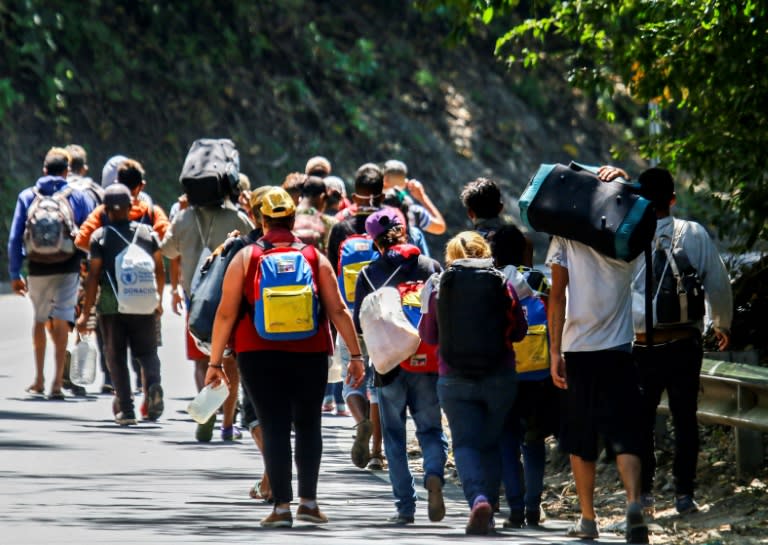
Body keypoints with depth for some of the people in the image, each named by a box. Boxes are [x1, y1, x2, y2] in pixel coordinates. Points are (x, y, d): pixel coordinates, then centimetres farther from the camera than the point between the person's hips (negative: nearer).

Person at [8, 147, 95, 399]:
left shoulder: (27, 197, 7)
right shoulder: (78, 197, 3)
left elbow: (14, 238, 4)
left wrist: (14, 274, 7)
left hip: (37, 269, 2)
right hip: (68, 268, -2)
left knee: (40, 320, 18)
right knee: (61, 322, -3)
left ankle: (39, 380, 23)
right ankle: (57, 382, -11)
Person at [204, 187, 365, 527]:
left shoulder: (245, 258, 1)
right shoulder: (315, 258, 4)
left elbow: (225, 314, 0)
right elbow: (338, 311, 0)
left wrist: (215, 361, 4)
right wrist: (355, 355, 4)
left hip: (259, 357, -1)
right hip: (310, 356, 1)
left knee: (275, 428, 1)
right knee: (308, 425, 14)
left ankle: (282, 506, -3)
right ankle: (308, 500, 9)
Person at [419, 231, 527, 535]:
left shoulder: (440, 288, -1)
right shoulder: (502, 285, -1)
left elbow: (429, 336, 9)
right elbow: (519, 331, 7)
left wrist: (426, 305, 22)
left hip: (454, 381, -1)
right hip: (499, 378, 1)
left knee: (465, 443, 0)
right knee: (491, 444, 14)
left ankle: (478, 499, -27)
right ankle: (488, 513, 9)